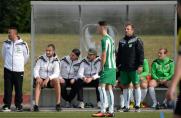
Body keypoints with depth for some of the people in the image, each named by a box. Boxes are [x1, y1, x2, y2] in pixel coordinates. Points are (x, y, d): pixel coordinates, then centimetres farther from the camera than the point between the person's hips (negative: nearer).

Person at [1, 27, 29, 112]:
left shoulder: (23, 44, -5)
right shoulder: (6, 43, 2)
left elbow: (26, 56, 10)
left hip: (19, 70, -2)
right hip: (8, 69, 2)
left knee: (18, 89, 2)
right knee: (7, 88, 0)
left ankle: (18, 105, 13)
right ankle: (7, 105, 5)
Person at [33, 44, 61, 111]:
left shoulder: (55, 61, -1)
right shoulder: (41, 59, 2)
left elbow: (56, 73, -13)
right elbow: (36, 70, -2)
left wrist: (48, 78, -32)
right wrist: (37, 77, -25)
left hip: (50, 81, 0)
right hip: (41, 79, 0)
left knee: (56, 80, -33)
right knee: (38, 83, -35)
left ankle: (58, 103, -30)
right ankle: (36, 105, -47)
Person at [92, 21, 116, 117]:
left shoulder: (104, 39, -12)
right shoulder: (110, 39, 17)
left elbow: (104, 55, -15)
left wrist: (101, 68, -12)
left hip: (107, 67, -10)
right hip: (112, 67, 10)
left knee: (101, 87, -12)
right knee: (109, 88, 10)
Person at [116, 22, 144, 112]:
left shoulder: (137, 41, -2)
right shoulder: (122, 41, 14)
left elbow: (141, 54, -7)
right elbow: (119, 54, 20)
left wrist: (140, 65, -14)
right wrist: (117, 65, 13)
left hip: (133, 68, -5)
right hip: (123, 68, 5)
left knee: (136, 85, -3)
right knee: (125, 86, 6)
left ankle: (137, 106, 0)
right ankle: (126, 106, 9)